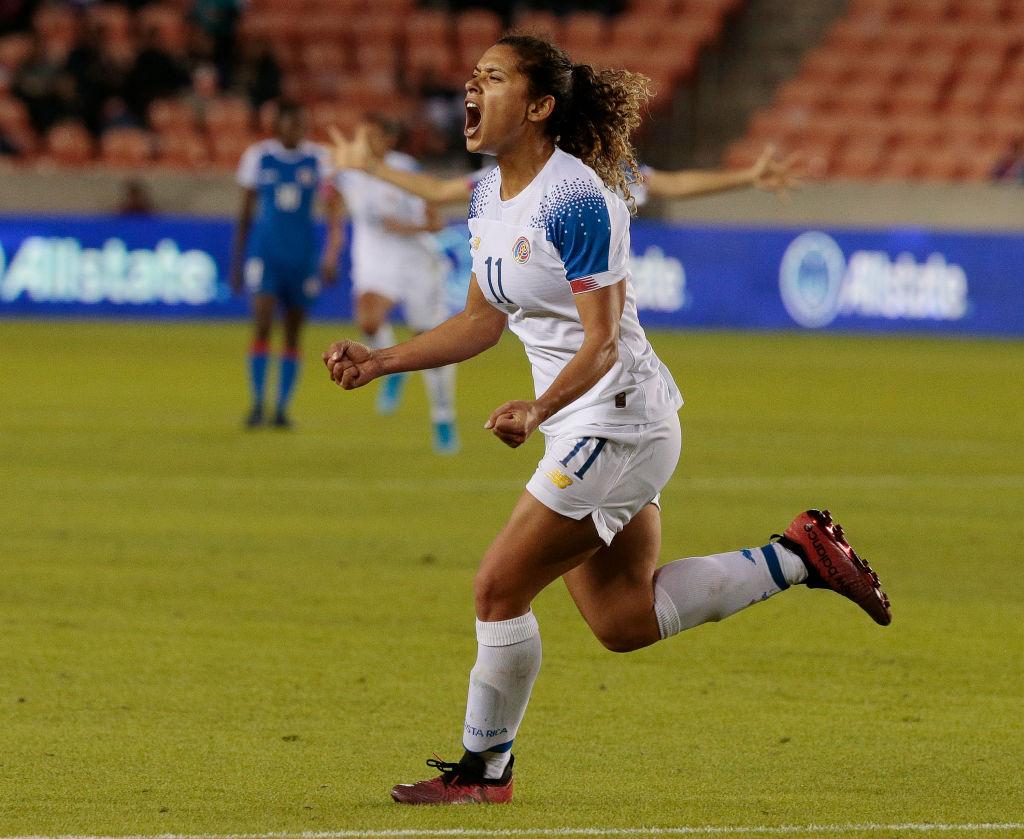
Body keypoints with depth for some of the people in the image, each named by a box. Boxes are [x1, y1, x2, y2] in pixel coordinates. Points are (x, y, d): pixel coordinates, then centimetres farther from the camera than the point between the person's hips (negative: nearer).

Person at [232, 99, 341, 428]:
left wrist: (332, 253, -18)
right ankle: (257, 403, -10)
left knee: (293, 336, 4)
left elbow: (333, 206, -6)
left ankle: (282, 408, 11)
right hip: (265, 250, -1)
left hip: (302, 252, 1)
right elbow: (246, 213, 8)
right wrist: (237, 260, 8)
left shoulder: (317, 158, 1)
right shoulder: (258, 156, 2)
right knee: (262, 325, -15)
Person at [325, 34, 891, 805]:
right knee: (623, 620, 13)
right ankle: (801, 556, 21)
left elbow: (603, 341, -24)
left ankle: (484, 770, 8)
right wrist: (379, 363, 10)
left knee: (499, 590, -7)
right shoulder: (488, 198, 7)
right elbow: (482, 321, 18)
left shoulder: (574, 200, -21)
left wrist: (537, 413, -40)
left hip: (618, 420, -10)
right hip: (584, 428, 10)